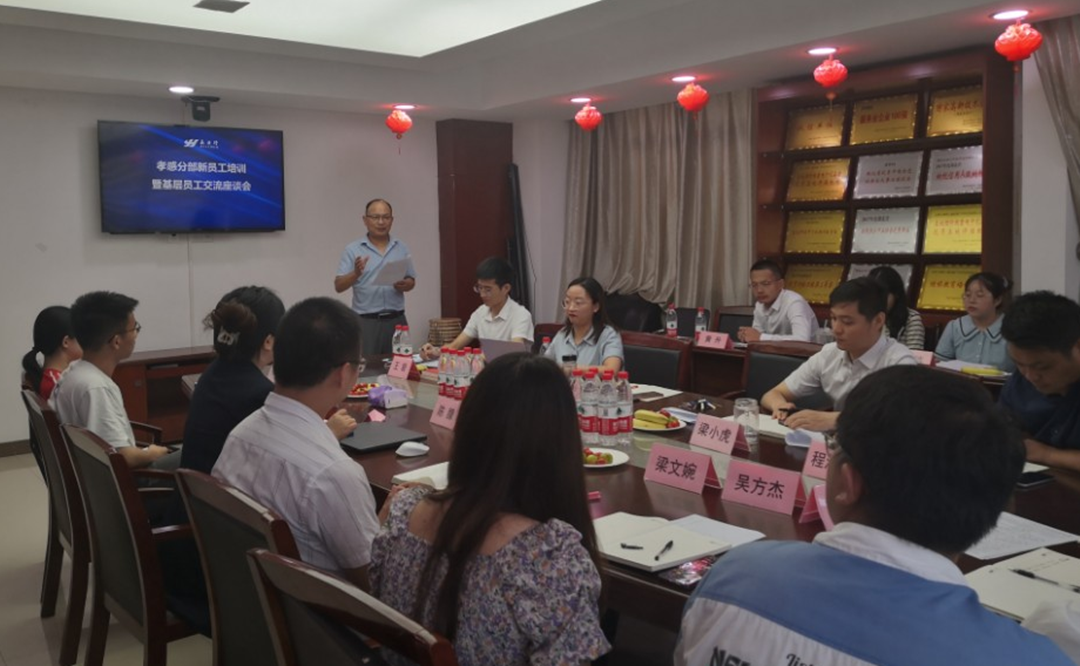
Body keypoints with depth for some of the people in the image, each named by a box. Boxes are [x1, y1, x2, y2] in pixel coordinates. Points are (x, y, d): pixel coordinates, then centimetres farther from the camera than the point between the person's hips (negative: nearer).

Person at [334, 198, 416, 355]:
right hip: (366, 322, -3)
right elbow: (339, 286, -5)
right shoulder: (353, 249, 0)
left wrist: (405, 285, -8)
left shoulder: (401, 248, 10)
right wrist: (356, 273, -24)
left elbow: (411, 281, 14)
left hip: (396, 320, 3)